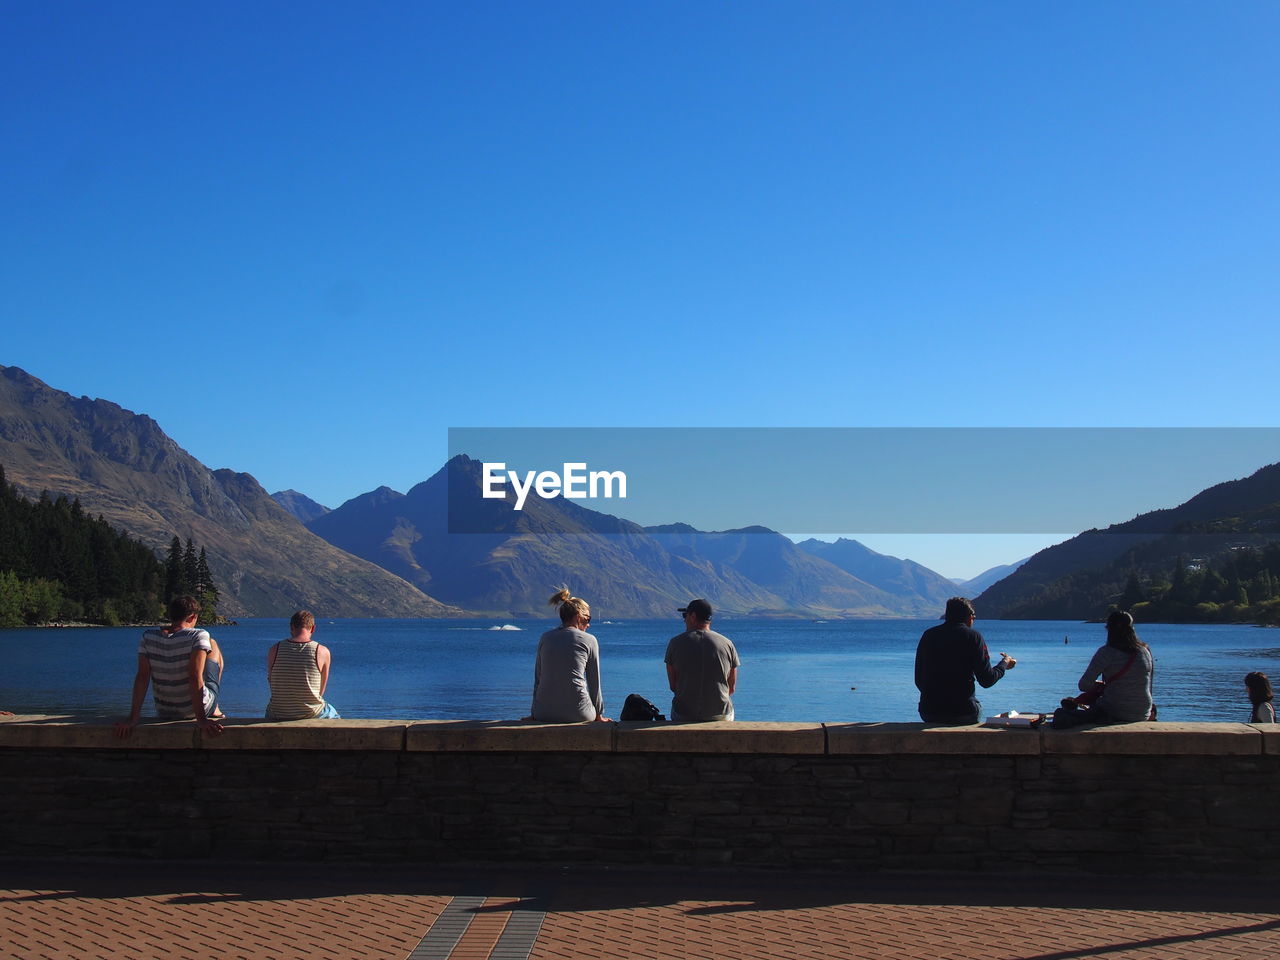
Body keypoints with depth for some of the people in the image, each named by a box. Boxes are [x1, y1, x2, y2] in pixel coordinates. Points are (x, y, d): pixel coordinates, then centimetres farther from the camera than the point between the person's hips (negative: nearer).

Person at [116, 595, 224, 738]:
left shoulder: (148, 638, -7)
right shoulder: (198, 636, -19)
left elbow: (142, 677, -15)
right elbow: (195, 677, -28)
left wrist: (133, 719, -18)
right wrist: (201, 719, -31)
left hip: (164, 713, 4)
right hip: (200, 708, -4)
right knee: (213, 644, 20)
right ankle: (214, 710, 34)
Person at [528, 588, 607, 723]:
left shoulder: (545, 638, 11)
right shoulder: (589, 640, 3)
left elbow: (538, 678, 15)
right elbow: (595, 682, 8)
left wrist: (534, 713, 21)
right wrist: (599, 714, 18)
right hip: (576, 712, -3)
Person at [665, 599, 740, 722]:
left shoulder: (675, 643, -4)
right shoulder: (727, 644, -1)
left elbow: (673, 685, 1)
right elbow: (732, 688, 4)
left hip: (684, 716, -1)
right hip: (721, 715, 1)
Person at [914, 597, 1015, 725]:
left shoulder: (928, 635, 7)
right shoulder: (973, 637, -4)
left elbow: (918, 681, 10)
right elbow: (987, 681, -3)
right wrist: (1004, 664, 16)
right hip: (964, 713, -4)